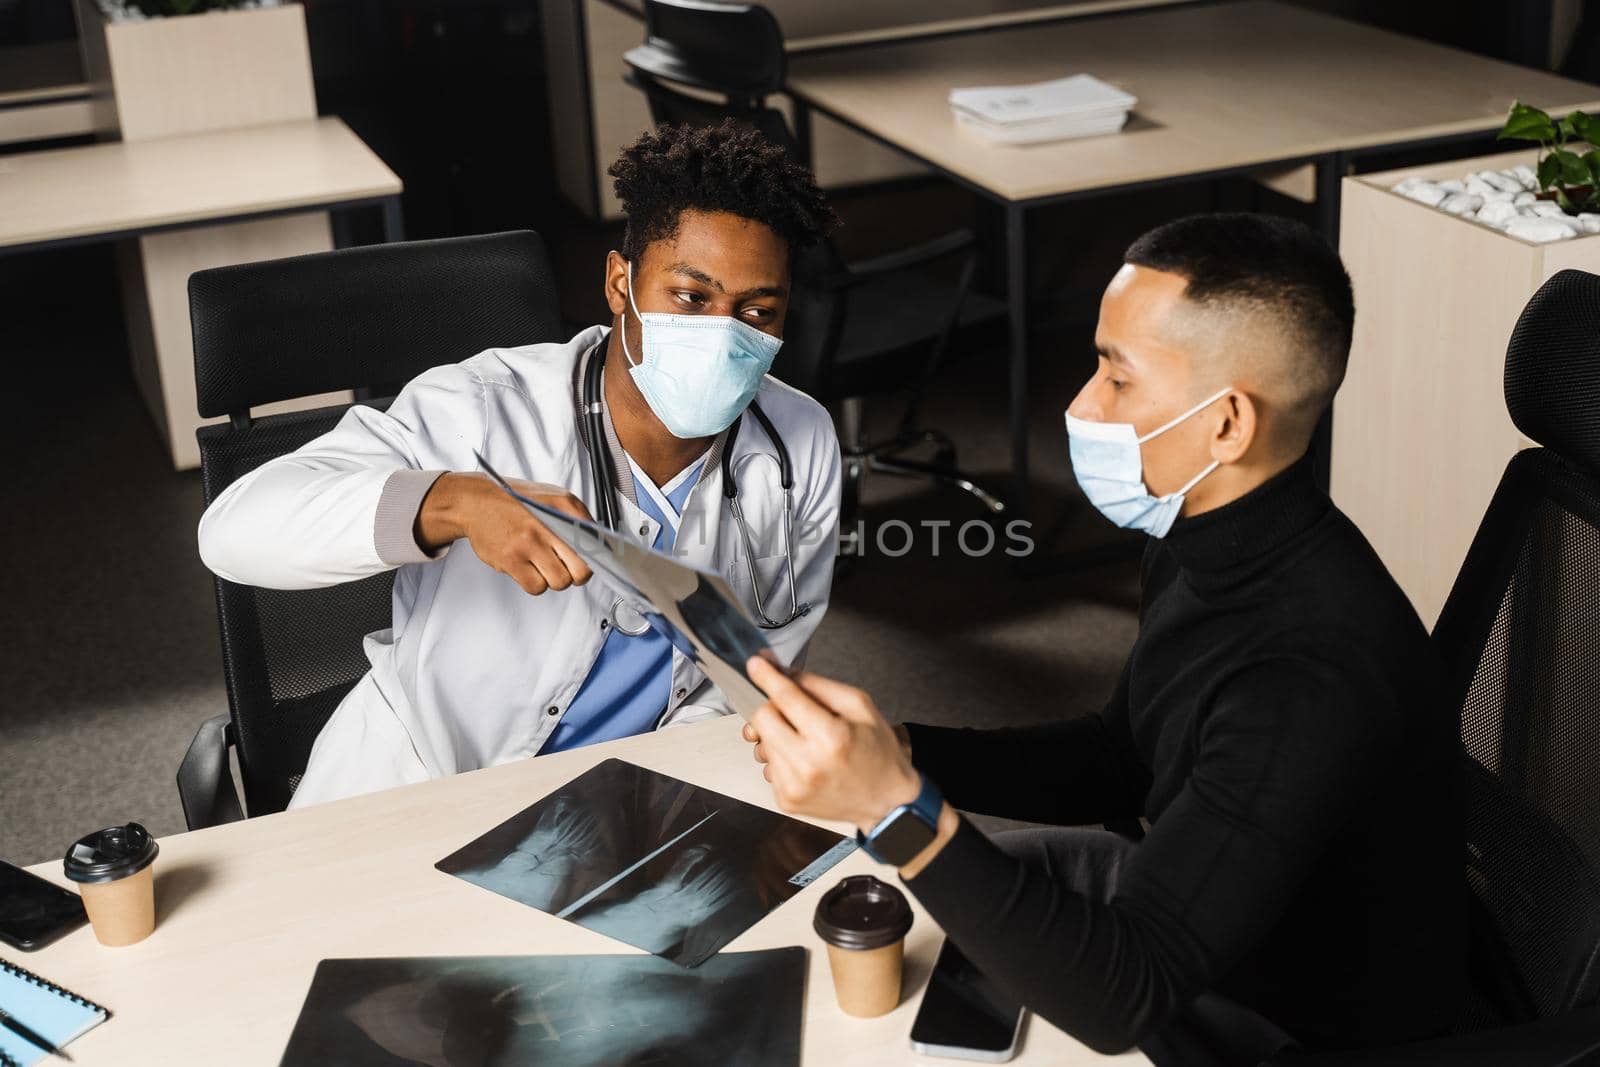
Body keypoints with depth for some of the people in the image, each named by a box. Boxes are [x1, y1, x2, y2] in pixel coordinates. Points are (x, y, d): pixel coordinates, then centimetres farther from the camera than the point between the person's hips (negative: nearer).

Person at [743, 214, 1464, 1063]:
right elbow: (1123, 757, 6)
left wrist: (898, 808, -45)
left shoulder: (1314, 672, -39)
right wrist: (893, 750, -8)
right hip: (1204, 906, 8)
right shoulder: (1208, 538, -9)